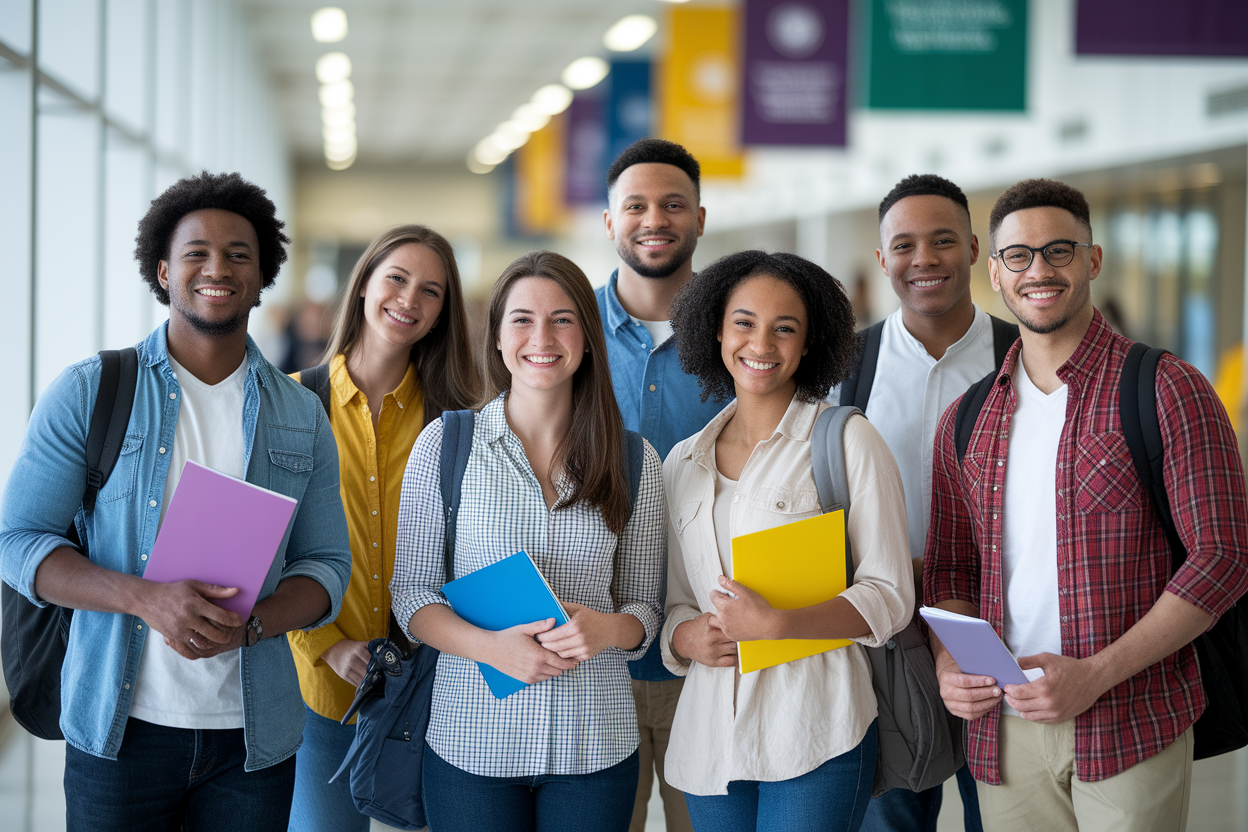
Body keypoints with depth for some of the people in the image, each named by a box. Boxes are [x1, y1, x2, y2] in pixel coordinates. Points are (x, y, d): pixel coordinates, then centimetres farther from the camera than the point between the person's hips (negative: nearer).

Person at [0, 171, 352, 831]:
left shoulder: (302, 417, 8)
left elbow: (326, 565, 6)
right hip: (120, 727, -2)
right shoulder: (88, 393, 0)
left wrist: (249, 625, -16)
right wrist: (144, 597, -21)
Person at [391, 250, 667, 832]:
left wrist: (607, 629, -14)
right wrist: (490, 647, -17)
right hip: (473, 740, -1)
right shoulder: (444, 446, 0)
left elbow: (644, 605, 9)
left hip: (595, 743, 1)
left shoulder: (634, 461, 4)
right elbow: (411, 592, 1)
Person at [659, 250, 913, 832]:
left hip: (815, 736, -4)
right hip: (709, 740, 4)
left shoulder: (847, 441, -2)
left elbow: (890, 597, -5)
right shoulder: (682, 463, 13)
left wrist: (775, 625, -18)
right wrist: (685, 637, -5)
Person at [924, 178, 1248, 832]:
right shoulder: (966, 421, 11)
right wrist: (948, 662, -3)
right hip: (1002, 732, 4)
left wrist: (1094, 675, -16)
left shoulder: (1169, 392, -5)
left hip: (1132, 730, -4)